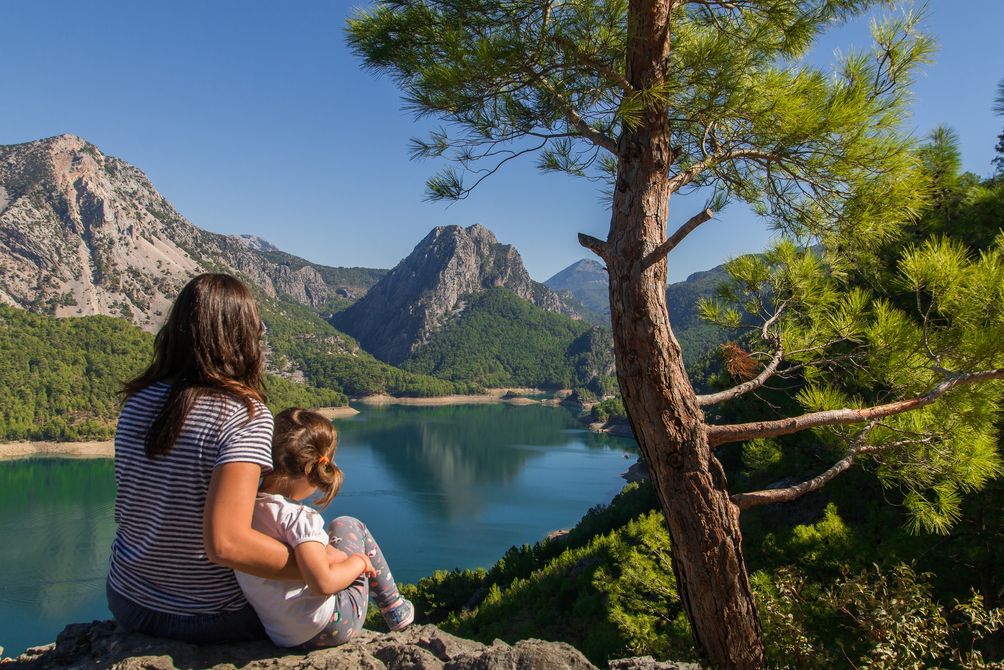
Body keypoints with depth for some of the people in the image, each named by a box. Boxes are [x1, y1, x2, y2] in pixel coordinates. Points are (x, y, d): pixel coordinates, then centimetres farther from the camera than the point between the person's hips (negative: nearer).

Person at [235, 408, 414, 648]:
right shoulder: (297, 516, -25)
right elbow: (323, 583, -32)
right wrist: (359, 561, -14)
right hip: (329, 630, -6)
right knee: (348, 526, 14)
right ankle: (395, 610, 26)